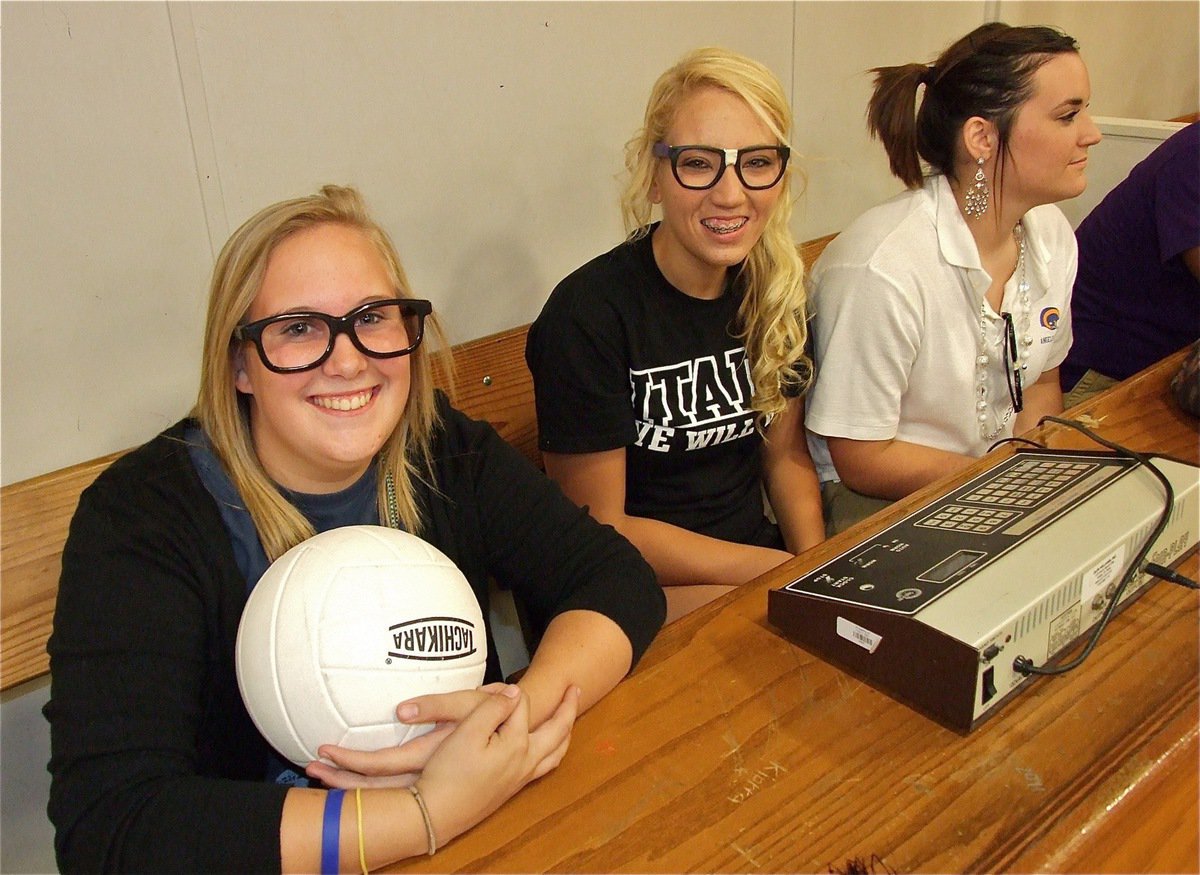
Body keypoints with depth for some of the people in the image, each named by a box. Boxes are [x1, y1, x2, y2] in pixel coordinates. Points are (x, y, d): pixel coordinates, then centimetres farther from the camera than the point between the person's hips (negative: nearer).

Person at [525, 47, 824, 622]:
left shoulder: (772, 289, 0)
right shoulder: (587, 314, -20)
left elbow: (785, 455, 11)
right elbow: (598, 531, -15)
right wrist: (781, 572, -17)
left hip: (760, 559, 7)